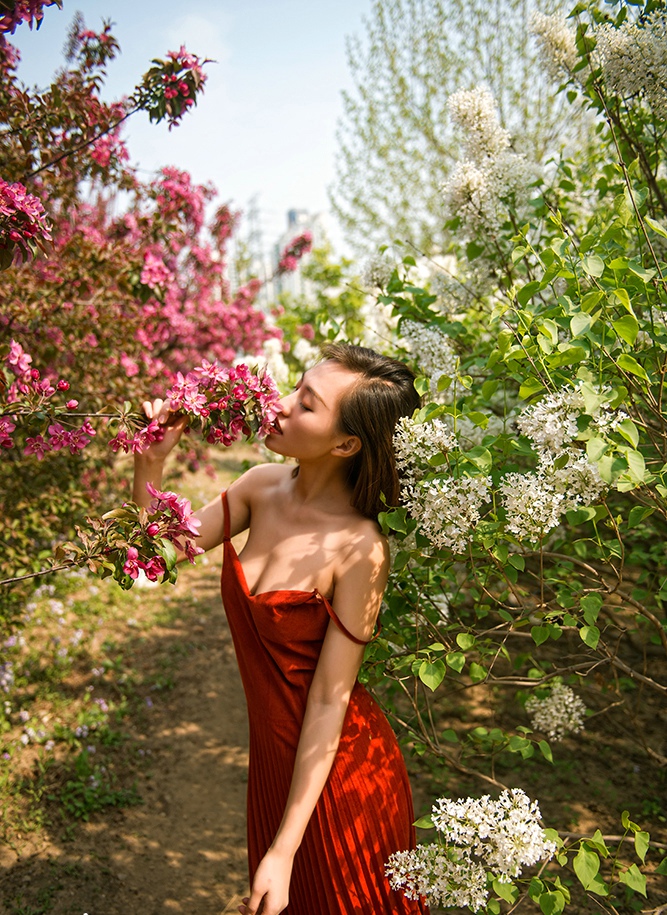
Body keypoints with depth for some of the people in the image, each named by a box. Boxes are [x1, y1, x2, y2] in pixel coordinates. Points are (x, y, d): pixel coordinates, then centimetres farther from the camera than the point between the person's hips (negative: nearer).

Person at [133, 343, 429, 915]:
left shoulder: (360, 550, -27)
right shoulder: (262, 487, -9)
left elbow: (329, 702, -23)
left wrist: (284, 852, -19)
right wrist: (150, 461, -18)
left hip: (337, 769, -6)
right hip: (273, 758, 6)